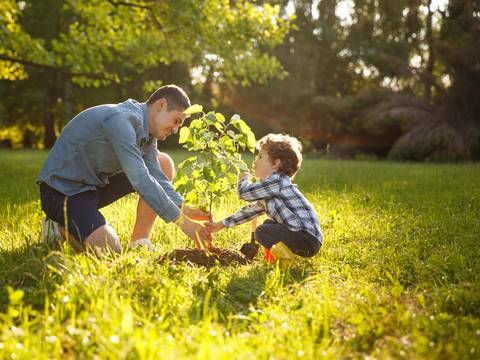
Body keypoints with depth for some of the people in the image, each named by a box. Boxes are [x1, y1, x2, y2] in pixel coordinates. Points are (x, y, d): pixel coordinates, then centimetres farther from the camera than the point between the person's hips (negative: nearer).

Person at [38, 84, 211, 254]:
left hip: (95, 182, 10)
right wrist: (181, 220, -31)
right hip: (62, 188, -9)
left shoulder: (146, 131, 4)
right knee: (110, 251, -28)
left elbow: (156, 176, -2)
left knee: (163, 164, 4)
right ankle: (61, 226, 1)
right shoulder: (121, 120, -26)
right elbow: (140, 179, -33)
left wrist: (183, 209, -18)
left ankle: (139, 241, 3)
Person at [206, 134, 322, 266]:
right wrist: (222, 224, 26)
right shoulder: (269, 188, 18)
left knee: (261, 232, -15)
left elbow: (244, 192, -15)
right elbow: (251, 210, 25)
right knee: (268, 225, 26)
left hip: (309, 239, -10)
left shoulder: (277, 181, -14)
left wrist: (245, 179, 8)